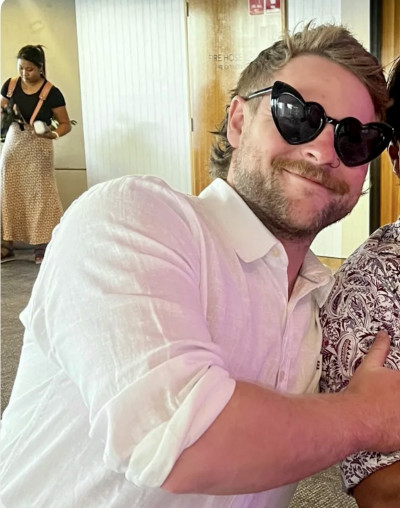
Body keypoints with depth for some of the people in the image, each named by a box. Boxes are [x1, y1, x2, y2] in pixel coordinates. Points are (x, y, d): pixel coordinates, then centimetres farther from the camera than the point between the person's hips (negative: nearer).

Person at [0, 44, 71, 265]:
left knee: (40, 194, -3)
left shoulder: (51, 93, -11)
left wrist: (52, 134, -26)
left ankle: (42, 246, 4)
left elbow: (65, 124, -6)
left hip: (38, 148, -4)